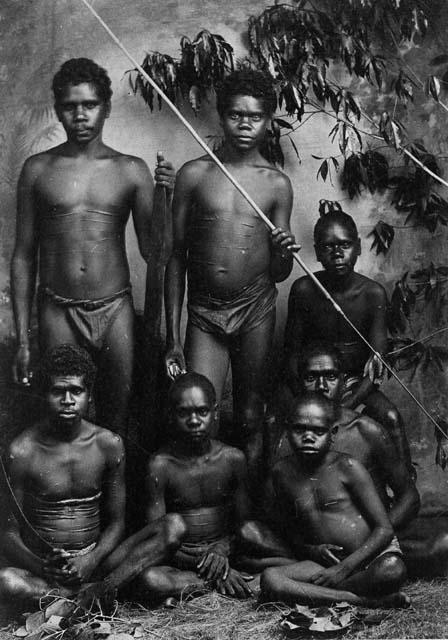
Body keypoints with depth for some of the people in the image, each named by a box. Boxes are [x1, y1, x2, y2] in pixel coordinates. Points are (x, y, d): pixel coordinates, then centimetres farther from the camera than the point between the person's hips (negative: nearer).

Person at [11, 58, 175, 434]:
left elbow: (152, 252, 4)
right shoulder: (38, 170, 4)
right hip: (58, 312, 0)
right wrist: (22, 338, 2)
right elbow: (24, 256, 6)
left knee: (117, 417, 6)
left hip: (115, 309, 0)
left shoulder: (131, 170, 3)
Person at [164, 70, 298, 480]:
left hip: (256, 310, 1)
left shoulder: (277, 184, 4)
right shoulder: (194, 175, 3)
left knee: (250, 419, 9)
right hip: (203, 312, 0)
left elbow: (278, 275, 9)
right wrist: (172, 337, 2)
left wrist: (284, 254, -16)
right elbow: (176, 257, 5)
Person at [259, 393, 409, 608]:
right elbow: (290, 528, 17)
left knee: (393, 571, -38)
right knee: (269, 579, -25)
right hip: (326, 563, 3)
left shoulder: (347, 468, -8)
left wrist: (345, 568, -18)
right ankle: (367, 600, -25)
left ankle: (314, 593, -19)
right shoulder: (282, 472, 4)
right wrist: (310, 550, -6)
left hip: (371, 555, -3)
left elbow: (384, 530, -9)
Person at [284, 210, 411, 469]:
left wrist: (347, 405, -26)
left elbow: (377, 365, -12)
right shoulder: (303, 290, -11)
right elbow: (292, 352, -4)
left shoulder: (373, 294, -12)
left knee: (390, 417, -25)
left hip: (357, 382, 0)